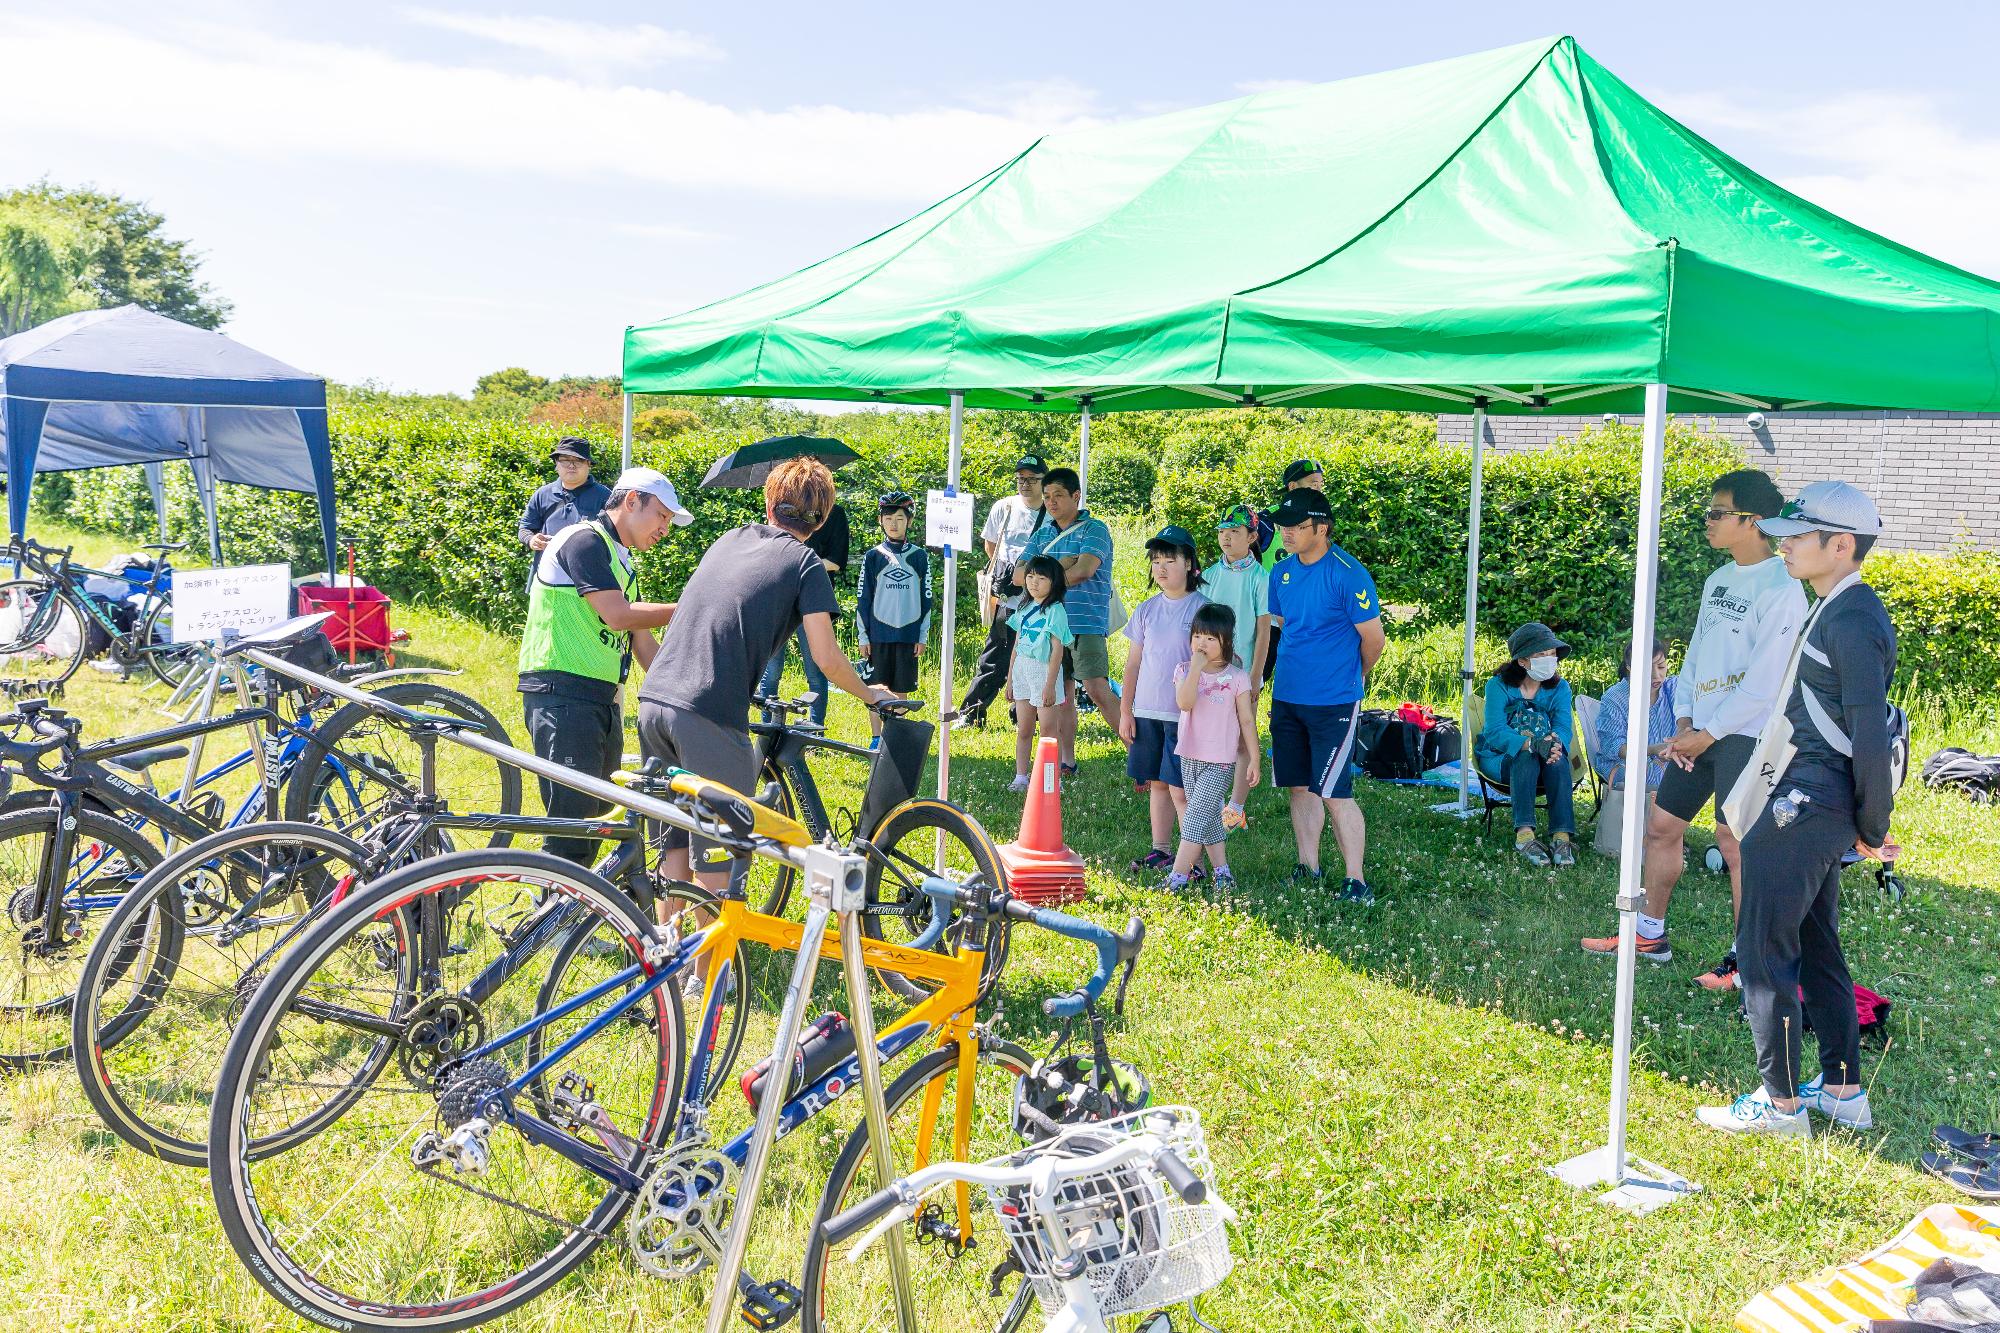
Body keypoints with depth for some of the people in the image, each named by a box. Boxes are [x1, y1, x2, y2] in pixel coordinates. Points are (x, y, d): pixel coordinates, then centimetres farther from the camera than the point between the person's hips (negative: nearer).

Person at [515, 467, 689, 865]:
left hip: (602, 699, 10)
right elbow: (618, 615, -18)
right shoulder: (584, 540, -8)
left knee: (596, 814, 14)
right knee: (572, 820, -13)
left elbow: (641, 643, 20)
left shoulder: (622, 563, 21)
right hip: (562, 694, -10)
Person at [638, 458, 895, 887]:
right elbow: (827, 659, -5)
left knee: (674, 842, 17)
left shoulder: (729, 539, 19)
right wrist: (869, 694, 13)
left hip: (653, 697, 6)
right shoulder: (805, 562, 1)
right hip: (710, 714, -6)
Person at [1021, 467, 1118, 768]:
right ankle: (1067, 761, 19)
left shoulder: (1094, 529, -3)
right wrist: (1060, 566, -9)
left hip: (1087, 625, -6)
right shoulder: (1042, 534, 16)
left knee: (1098, 691, -15)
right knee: (1062, 693, 11)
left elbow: (1084, 570, -19)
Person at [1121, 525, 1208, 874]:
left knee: (1181, 790, -6)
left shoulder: (1203, 609, -4)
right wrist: (1125, 711, 9)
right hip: (1147, 712, 5)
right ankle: (1161, 851, 21)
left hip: (1185, 714, -5)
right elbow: (1133, 663, 12)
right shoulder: (1147, 609, 9)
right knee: (1156, 783, 11)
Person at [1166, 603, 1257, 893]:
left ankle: (1177, 877, -9)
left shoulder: (1237, 677, -5)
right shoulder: (1184, 671, 2)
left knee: (1195, 816, -10)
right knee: (1209, 817, 12)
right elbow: (1184, 703, -19)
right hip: (1190, 757, 4)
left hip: (1221, 761, -4)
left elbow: (1247, 721, -1)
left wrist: (1254, 760, -1)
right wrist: (1196, 668, -20)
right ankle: (1222, 871, 22)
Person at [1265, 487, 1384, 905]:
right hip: (1287, 698, 6)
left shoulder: (1348, 574, -15)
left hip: (1334, 702, -6)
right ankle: (1307, 870, 23)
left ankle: (1356, 881, 2)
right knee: (1301, 787, 12)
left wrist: (1351, 680, 7)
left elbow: (1373, 638, -8)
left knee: (1334, 793, -7)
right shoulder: (1281, 572, 6)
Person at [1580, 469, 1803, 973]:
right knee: (1662, 825, 11)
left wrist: (1708, 735, -14)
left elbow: (1765, 682, -17)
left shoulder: (1780, 588, -13)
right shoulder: (1718, 580, 14)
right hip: (1700, 730, 8)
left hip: (1746, 734, -8)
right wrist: (1684, 721, 4)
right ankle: (1650, 935, 24)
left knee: (1736, 841, -5)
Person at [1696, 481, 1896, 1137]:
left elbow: (1871, 736, -20)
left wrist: (1872, 830, -13)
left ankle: (1780, 1104, 8)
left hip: (1802, 812, -10)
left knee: (1764, 952, -2)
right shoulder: (1839, 611, 13)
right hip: (1811, 810, 10)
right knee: (1816, 949, 18)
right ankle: (1843, 1092, 28)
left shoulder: (1851, 620, -18)